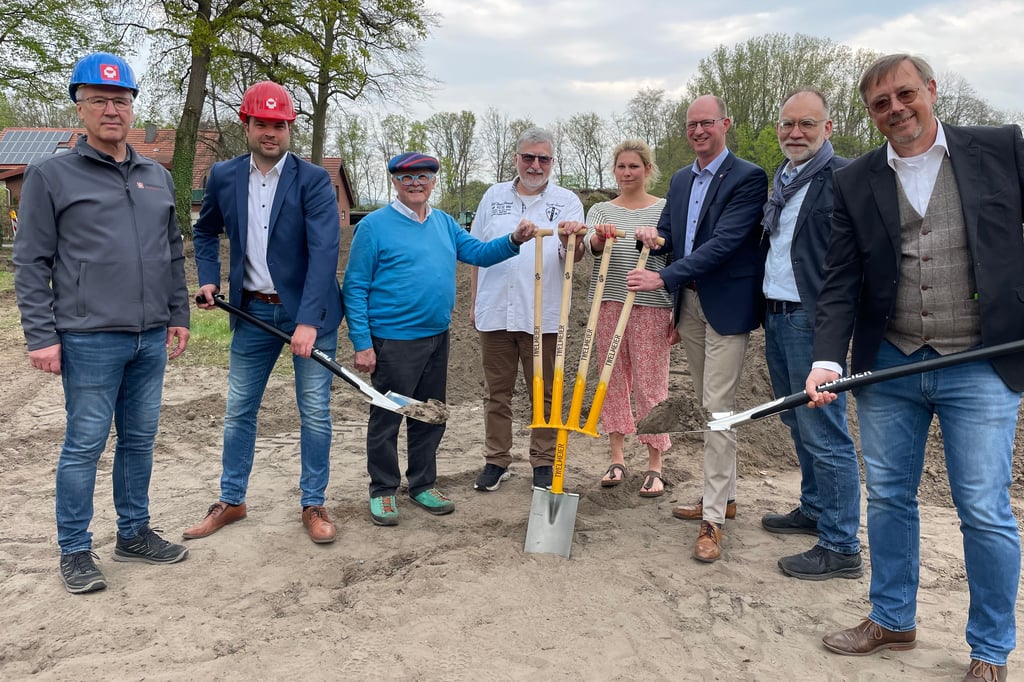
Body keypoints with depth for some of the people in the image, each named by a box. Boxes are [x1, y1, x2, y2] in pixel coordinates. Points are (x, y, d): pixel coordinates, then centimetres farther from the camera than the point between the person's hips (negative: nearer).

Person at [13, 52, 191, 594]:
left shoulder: (157, 177, 13)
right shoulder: (51, 176, -1)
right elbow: (31, 264, -4)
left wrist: (178, 315, 14)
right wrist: (41, 336, -9)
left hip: (152, 338, 5)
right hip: (90, 340, -5)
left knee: (140, 439, 13)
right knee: (84, 445, 2)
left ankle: (134, 534, 27)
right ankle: (75, 552, 17)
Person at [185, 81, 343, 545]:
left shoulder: (313, 180, -10)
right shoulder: (224, 176, 2)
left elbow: (324, 250, -20)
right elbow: (205, 231, 21)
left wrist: (308, 321, -28)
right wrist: (208, 280, 7)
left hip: (309, 313, -3)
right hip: (252, 313, 4)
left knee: (315, 413, 3)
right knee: (238, 411, 12)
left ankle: (313, 505, 19)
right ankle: (231, 500, 29)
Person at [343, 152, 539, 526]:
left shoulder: (444, 223, 10)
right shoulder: (375, 225, -8)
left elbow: (478, 252, 9)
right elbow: (355, 288, -10)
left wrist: (514, 241, -9)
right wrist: (362, 344, -14)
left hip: (437, 337, 6)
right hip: (393, 340, -6)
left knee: (431, 417, 15)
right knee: (386, 419, 3)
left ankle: (422, 484, 30)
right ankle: (383, 490, 20)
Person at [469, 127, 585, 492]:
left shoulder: (566, 201, 3)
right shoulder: (494, 196, 11)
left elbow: (574, 256, -8)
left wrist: (571, 239, -31)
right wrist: (474, 300, 12)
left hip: (542, 315, -2)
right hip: (495, 311, 2)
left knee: (544, 393, 7)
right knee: (497, 392, 10)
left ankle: (544, 462, 19)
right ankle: (496, 460, 21)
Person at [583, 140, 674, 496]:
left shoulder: (665, 209, 3)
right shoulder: (601, 211, 10)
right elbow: (590, 246, -10)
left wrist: (678, 313, -2)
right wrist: (599, 237, -34)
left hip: (651, 307, -3)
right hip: (609, 304, 3)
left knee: (651, 384, -1)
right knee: (613, 380, 8)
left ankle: (654, 466, 10)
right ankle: (617, 458, 21)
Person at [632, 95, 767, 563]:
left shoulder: (747, 178, -11)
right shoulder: (680, 180, 13)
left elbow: (724, 242, -21)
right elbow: (667, 233, 15)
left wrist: (663, 277, -27)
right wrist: (654, 238, -11)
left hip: (727, 304, -7)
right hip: (688, 302, 8)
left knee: (718, 408, -8)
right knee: (705, 405, 15)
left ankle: (713, 519, -2)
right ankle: (722, 494, 30)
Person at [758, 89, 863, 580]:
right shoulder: (782, 178, 16)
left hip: (813, 321, -9)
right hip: (776, 316, 9)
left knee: (824, 434, -5)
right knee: (798, 425, 19)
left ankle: (841, 547, 6)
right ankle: (813, 510, 35)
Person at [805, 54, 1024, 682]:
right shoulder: (855, 182, 5)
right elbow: (841, 281, 1)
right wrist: (827, 360, -11)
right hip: (888, 369, 3)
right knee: (888, 498, 13)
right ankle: (893, 620, 33)